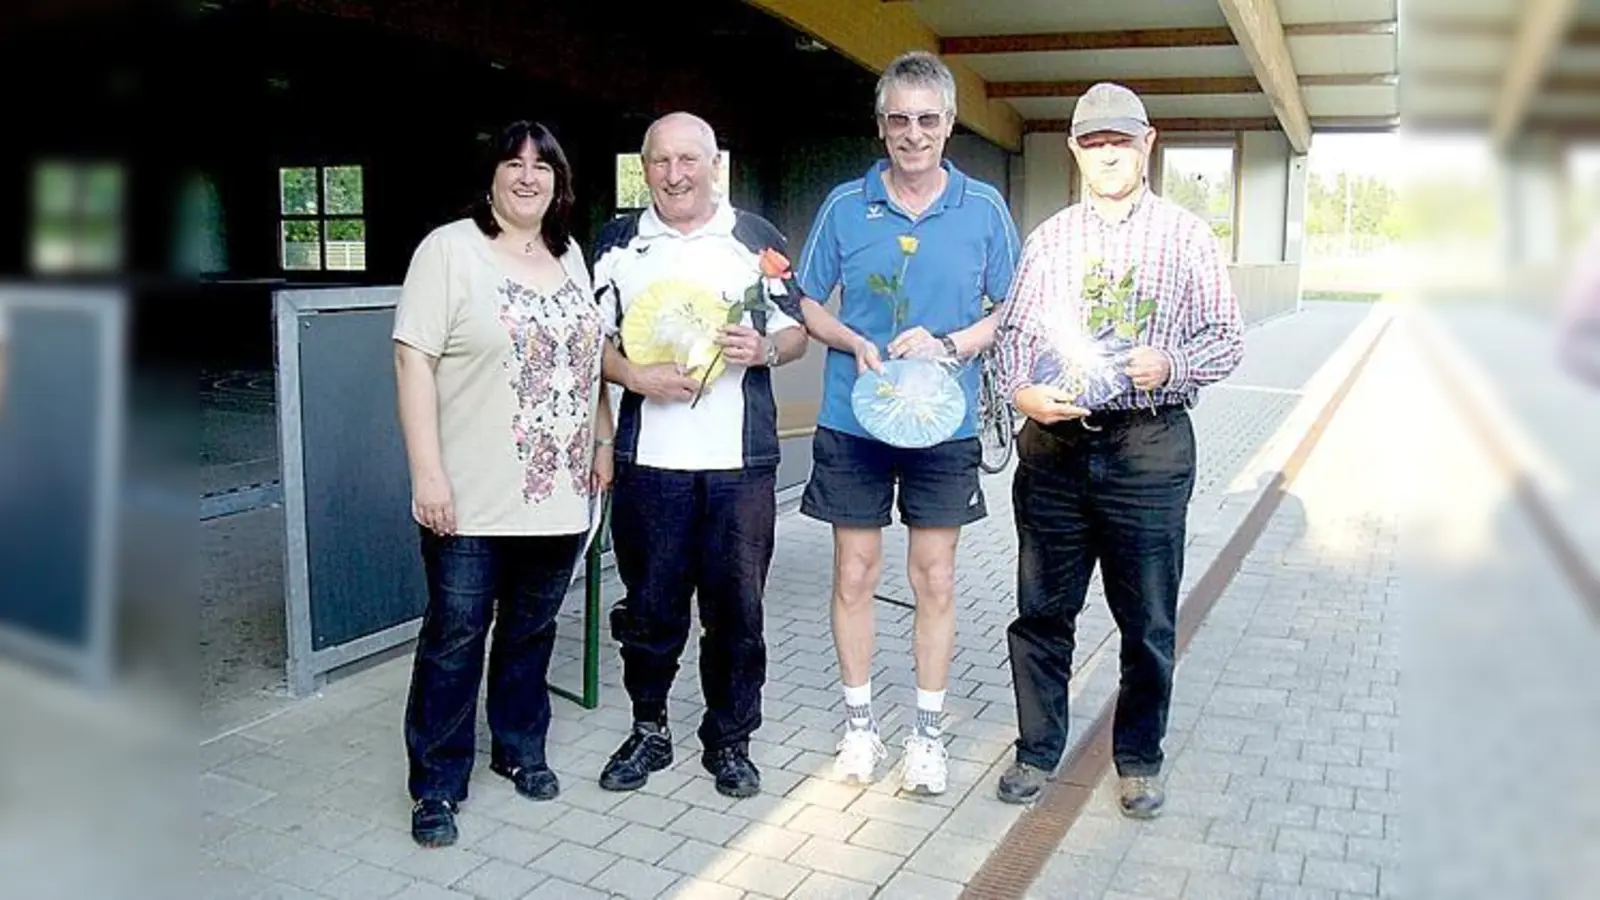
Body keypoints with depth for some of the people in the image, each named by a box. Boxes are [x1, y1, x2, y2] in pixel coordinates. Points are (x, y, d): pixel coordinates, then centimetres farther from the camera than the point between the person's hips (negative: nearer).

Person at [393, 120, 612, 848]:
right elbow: (414, 359, -12)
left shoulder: (570, 256, 12)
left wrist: (604, 443, 12)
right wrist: (428, 473, -17)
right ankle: (436, 785, 17)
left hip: (560, 494, 5)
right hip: (473, 499, -5)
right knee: (455, 639, 3)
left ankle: (520, 749, 35)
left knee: (532, 630, 17)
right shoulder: (449, 248, -6)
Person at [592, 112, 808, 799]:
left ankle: (730, 741, 23)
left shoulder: (757, 240, 7)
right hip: (648, 459, 0)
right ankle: (648, 731, 29)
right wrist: (635, 375, -11)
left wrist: (764, 348, -11)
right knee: (650, 605, 9)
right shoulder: (617, 243, 8)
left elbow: (797, 331, 10)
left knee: (737, 606, 6)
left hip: (741, 460, 0)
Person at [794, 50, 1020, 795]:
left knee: (934, 579, 6)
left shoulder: (984, 209, 0)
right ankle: (859, 725, 24)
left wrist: (947, 344, -14)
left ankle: (928, 732, 22)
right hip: (853, 421, 1)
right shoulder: (845, 205, 1)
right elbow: (809, 307, 7)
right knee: (854, 573, 7)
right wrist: (856, 344, -13)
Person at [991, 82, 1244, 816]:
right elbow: (1014, 329, 8)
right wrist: (1021, 390, -12)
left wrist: (1170, 365, -17)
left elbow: (1225, 339, 3)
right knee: (1042, 610, 9)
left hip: (1150, 446, -2)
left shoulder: (1185, 234, 5)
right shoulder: (1049, 237, 12)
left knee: (1148, 620, 7)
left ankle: (1139, 759, 26)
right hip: (1053, 445, 2)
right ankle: (1038, 750, 26)